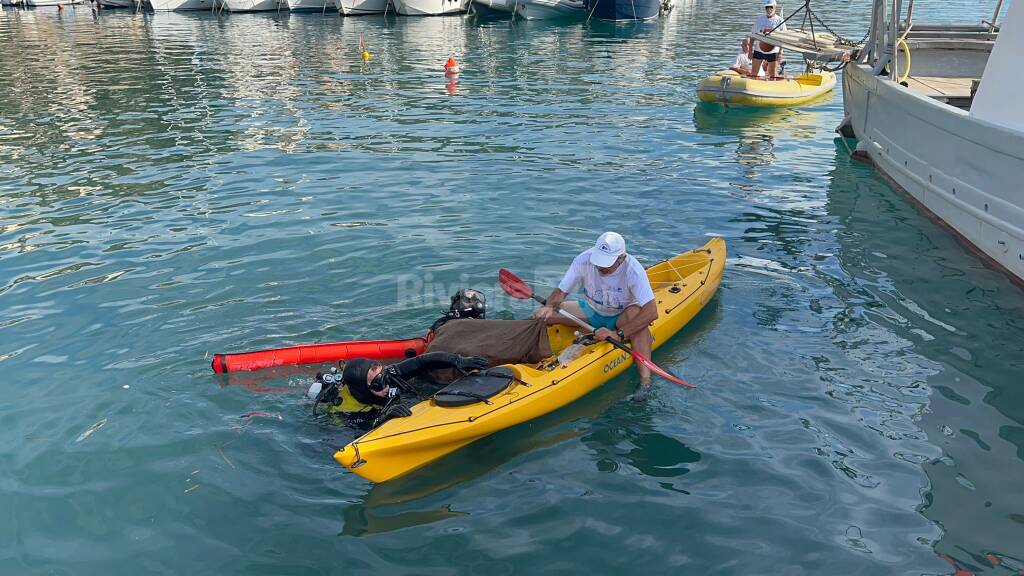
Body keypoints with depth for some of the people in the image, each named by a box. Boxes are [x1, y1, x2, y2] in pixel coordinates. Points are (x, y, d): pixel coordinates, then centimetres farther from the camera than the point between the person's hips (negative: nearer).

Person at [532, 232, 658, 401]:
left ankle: (645, 380, -41)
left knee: (636, 312, -40)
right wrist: (549, 307, -33)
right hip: (591, 312, 3)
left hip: (619, 318, -3)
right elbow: (561, 291, -11)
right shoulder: (583, 260, -21)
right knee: (542, 316, -18)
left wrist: (619, 334, -43)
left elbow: (651, 312, -38)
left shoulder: (633, 270, -29)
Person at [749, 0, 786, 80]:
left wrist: (780, 52, -14)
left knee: (772, 74, 8)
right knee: (753, 73, 4)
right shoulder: (760, 18, 2)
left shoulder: (779, 20, -4)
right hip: (758, 50, 2)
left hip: (773, 52, -1)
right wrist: (750, 51, 0)